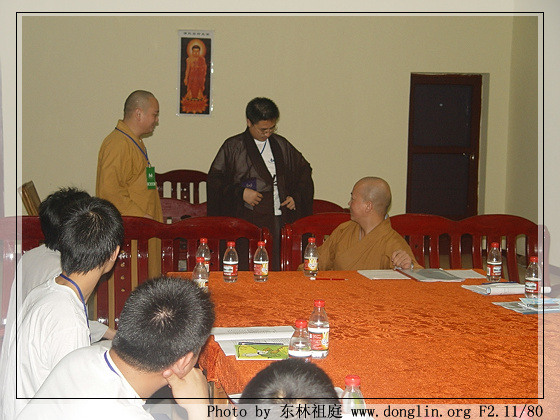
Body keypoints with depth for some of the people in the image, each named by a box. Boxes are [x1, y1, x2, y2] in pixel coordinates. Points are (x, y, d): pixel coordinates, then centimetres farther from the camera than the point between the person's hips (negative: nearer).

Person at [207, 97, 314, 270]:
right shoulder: (233, 147, 5)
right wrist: (240, 192, -11)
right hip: (246, 220, -3)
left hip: (279, 219, 3)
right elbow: (215, 179, 1)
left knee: (277, 270, -2)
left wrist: (297, 197, 10)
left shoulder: (281, 145, 16)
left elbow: (304, 170, 24)